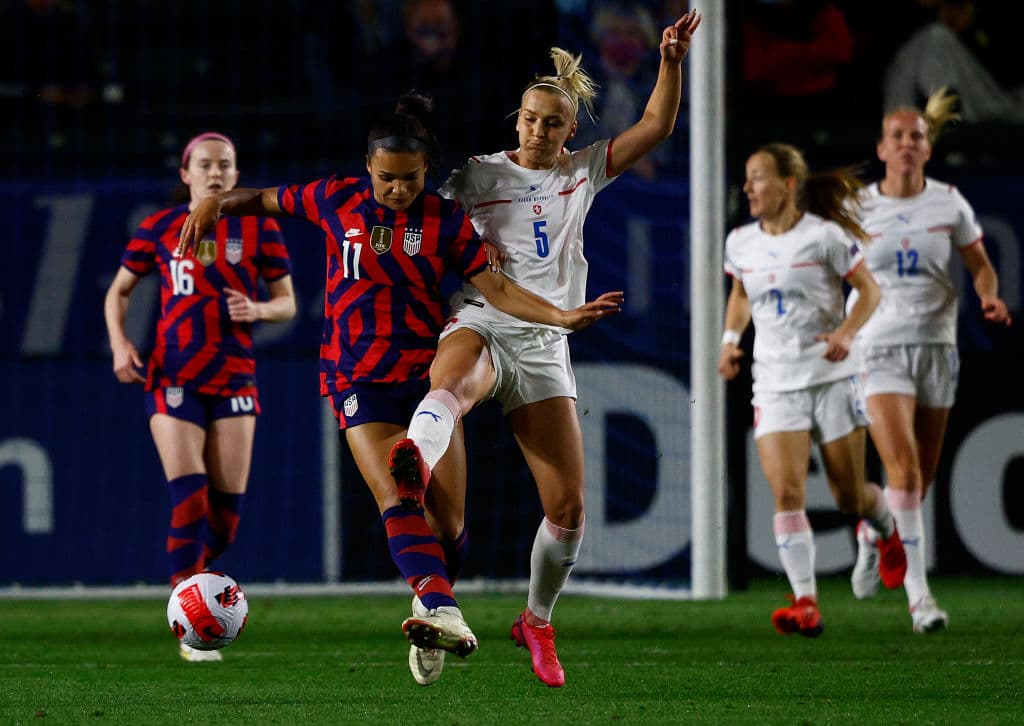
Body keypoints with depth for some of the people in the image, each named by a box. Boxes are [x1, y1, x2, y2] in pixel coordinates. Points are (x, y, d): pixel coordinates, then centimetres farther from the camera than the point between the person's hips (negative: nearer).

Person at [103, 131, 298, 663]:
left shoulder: (259, 229, 5)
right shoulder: (160, 229, 4)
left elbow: (287, 303, 9)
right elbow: (118, 291, 13)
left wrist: (257, 310, -13)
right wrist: (119, 344, -3)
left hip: (234, 377, 2)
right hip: (173, 377, -2)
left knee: (227, 508, 1)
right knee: (188, 497, -15)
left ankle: (192, 578, 31)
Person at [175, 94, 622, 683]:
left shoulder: (446, 220, 1)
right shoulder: (338, 201, 2)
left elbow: (496, 288, -3)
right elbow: (265, 199, 16)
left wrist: (563, 316, -15)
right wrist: (214, 206, 1)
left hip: (428, 373, 2)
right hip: (359, 378, -1)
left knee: (447, 511, -4)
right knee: (396, 497, -22)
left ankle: (429, 615, 18)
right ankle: (441, 610, -37)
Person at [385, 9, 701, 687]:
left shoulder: (583, 173, 14)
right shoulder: (481, 173, 7)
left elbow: (657, 126, 9)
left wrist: (672, 62, -4)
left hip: (545, 344, 3)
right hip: (481, 323, -3)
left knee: (568, 509, -2)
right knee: (453, 383, -43)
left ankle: (538, 622, 22)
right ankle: (416, 461, -79)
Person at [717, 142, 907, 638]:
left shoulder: (824, 236, -9)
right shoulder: (740, 243, 5)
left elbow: (869, 290, -4)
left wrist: (846, 332, -21)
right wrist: (730, 338, 7)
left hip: (831, 379, -3)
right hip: (775, 386, 3)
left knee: (849, 497, 5)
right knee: (786, 493, -16)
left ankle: (888, 532, 42)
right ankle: (806, 604, -20)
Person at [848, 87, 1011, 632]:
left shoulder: (949, 203, 2)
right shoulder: (857, 208, -2)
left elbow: (980, 265, 10)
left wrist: (990, 296, -11)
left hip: (936, 345, 3)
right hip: (880, 348, -3)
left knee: (921, 478, 9)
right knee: (905, 469, -19)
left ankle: (872, 534, 41)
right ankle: (918, 593, -17)